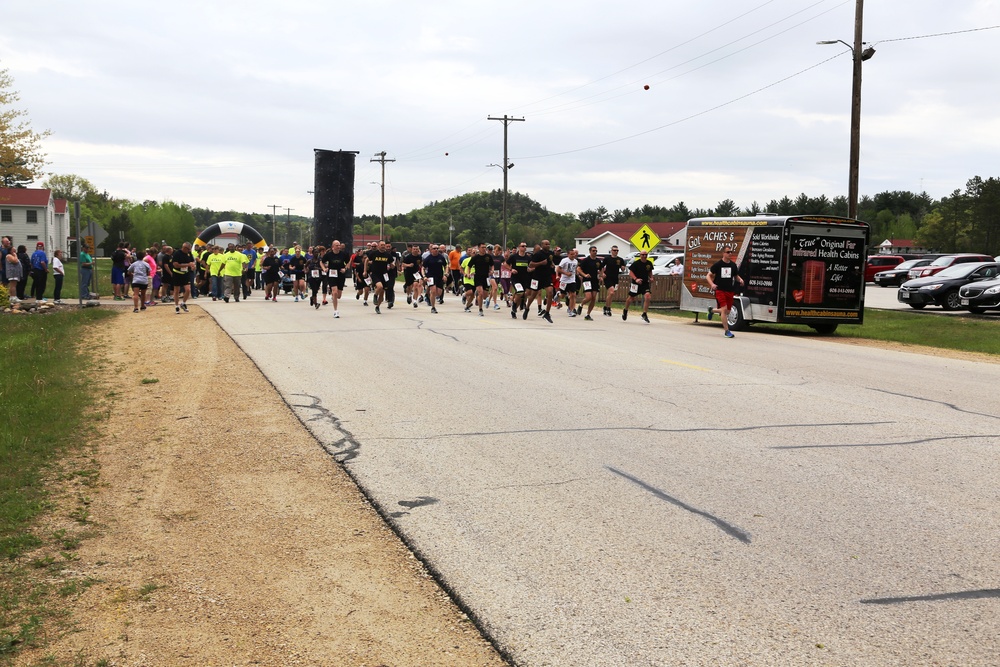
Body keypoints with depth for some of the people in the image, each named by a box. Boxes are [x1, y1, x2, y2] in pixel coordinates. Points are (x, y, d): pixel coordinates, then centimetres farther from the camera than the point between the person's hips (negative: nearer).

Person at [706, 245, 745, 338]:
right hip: (720, 290, -5)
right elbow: (709, 276, 0)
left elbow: (736, 276, 21)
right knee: (724, 309, -15)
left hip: (730, 291, 5)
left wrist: (740, 279, -2)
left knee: (727, 311, 12)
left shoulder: (733, 265, 8)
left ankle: (712, 310, 42)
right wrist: (712, 284, -18)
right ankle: (726, 331, -8)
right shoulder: (717, 264, -5)